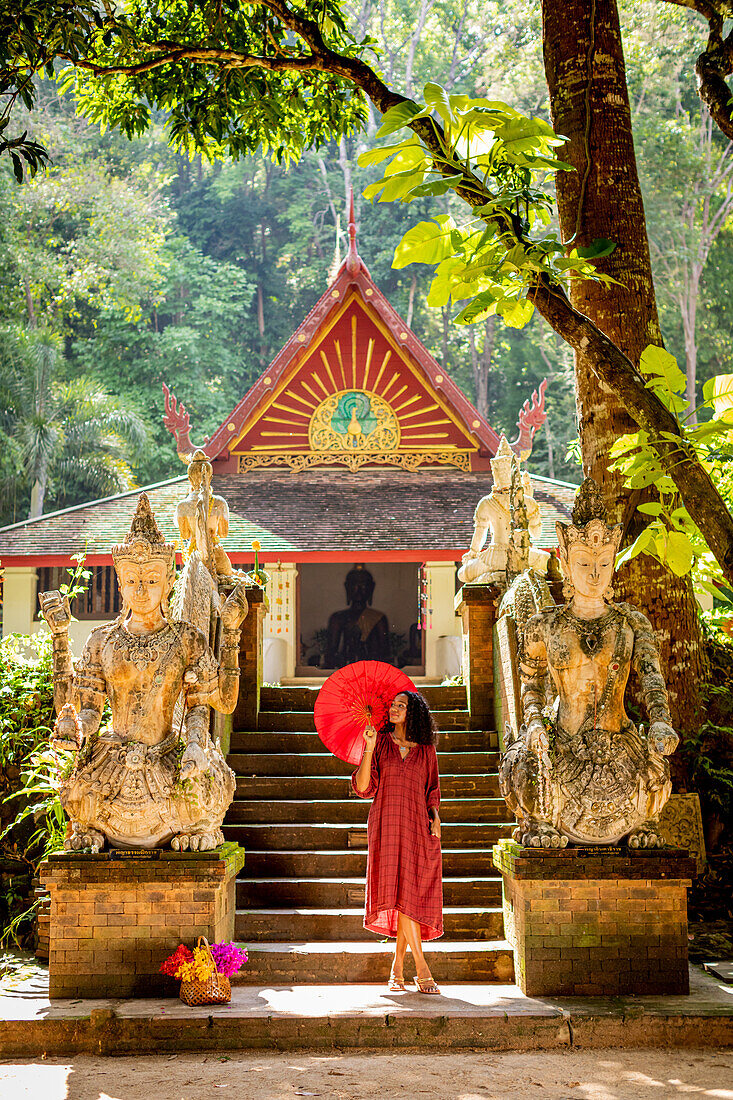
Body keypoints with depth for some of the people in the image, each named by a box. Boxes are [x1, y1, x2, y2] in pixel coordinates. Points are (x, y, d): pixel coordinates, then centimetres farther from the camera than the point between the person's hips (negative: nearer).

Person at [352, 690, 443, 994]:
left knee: (413, 896, -1)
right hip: (387, 826, -2)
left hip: (417, 828, 2)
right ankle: (422, 969, -8)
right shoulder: (380, 743, 7)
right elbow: (363, 788, -1)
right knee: (401, 893, -12)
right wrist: (368, 749, -11)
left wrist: (435, 817, 2)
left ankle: (397, 967, 11)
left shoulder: (426, 750, 12)